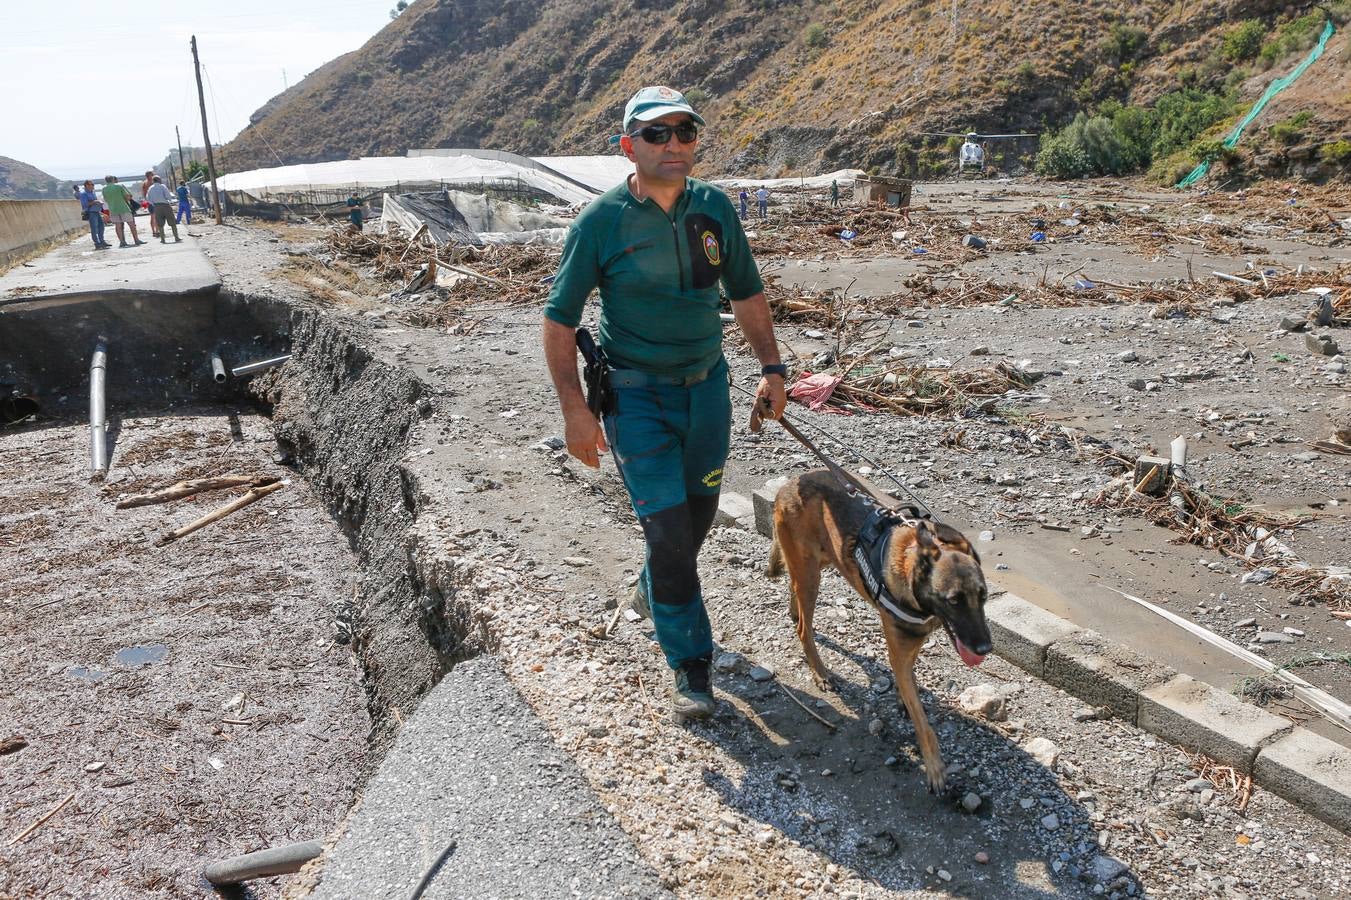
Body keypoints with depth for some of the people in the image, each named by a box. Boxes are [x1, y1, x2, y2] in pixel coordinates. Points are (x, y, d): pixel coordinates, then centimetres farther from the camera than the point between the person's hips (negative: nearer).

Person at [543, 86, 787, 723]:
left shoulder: (716, 208, -1)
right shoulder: (600, 221, -13)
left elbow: (746, 292, 12)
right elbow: (559, 320, -8)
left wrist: (771, 367, 5)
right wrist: (575, 410, -15)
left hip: (707, 384, 5)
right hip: (636, 394, -4)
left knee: (699, 510, 17)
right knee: (667, 524, -8)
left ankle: (652, 592, 47)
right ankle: (690, 665, 7)